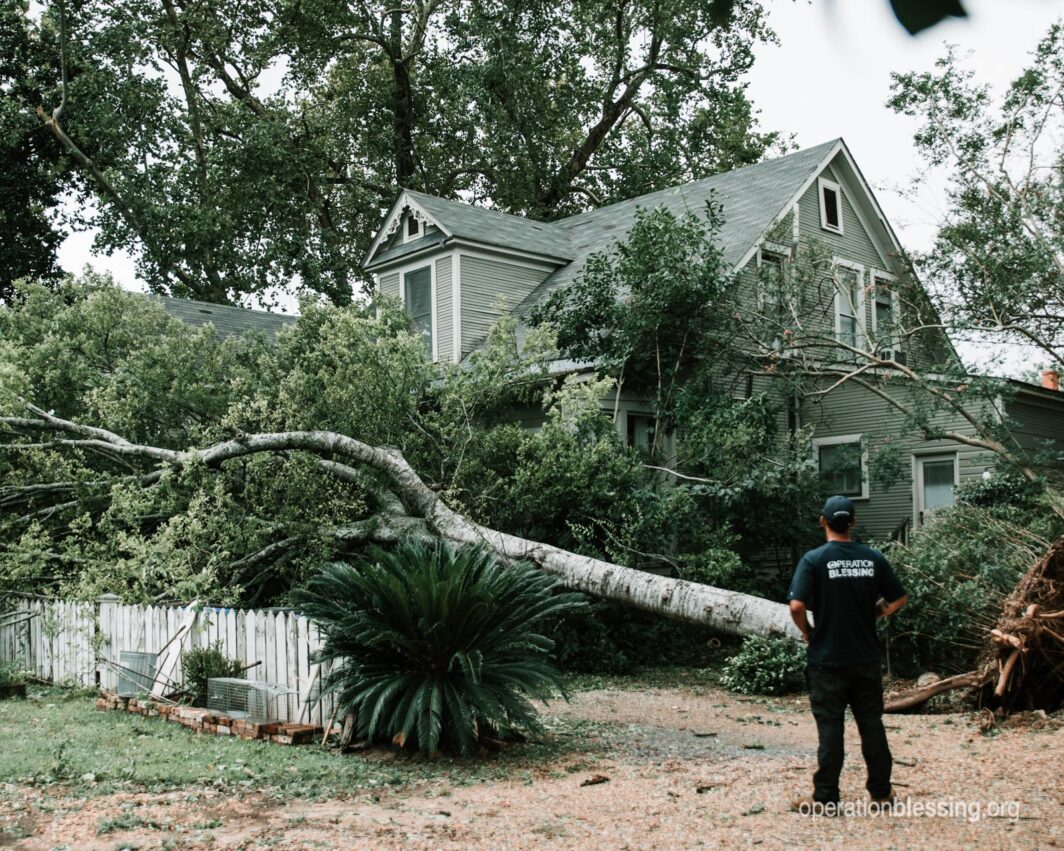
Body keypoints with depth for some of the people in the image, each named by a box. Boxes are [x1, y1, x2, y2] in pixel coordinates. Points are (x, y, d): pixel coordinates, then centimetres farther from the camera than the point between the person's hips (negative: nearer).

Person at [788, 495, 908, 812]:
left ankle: (825, 797, 8)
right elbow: (899, 599, 7)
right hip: (867, 658, 3)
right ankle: (881, 791, 22)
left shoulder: (814, 559, -11)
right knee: (871, 724, 13)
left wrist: (807, 632, -1)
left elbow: (797, 606, -19)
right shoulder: (873, 558, 0)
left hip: (827, 659, -3)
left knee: (830, 728, 3)